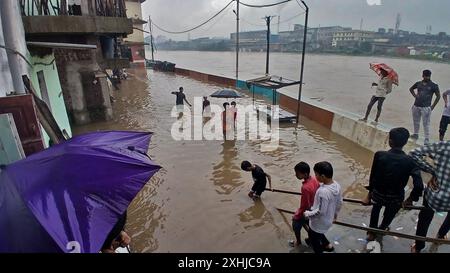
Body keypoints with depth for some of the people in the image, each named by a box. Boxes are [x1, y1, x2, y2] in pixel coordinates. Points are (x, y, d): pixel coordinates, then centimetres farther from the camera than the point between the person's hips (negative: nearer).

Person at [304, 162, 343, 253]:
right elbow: (339, 203, 4)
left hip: (319, 223, -8)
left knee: (314, 239, 19)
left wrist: (307, 214, -13)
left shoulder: (323, 192, -37)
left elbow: (320, 211, -29)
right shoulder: (336, 185, -11)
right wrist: (335, 213, 21)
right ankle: (327, 245, 48)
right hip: (328, 220, 8)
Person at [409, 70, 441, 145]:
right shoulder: (418, 83, 7)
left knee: (426, 124, -5)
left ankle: (427, 139, 0)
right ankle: (415, 134, 32)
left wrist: (433, 106, -2)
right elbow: (411, 89, 27)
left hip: (426, 107, -4)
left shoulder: (434, 86, -2)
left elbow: (438, 96, 2)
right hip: (416, 106, 4)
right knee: (416, 122, 15)